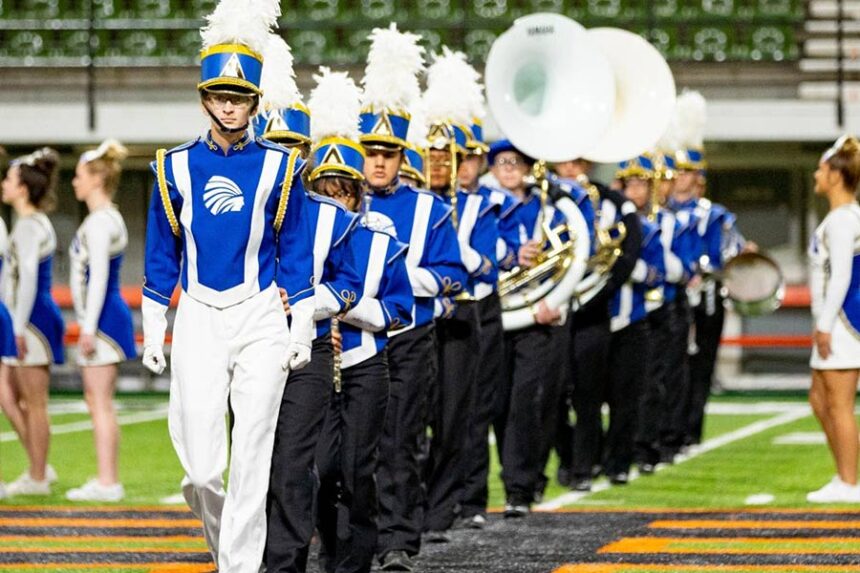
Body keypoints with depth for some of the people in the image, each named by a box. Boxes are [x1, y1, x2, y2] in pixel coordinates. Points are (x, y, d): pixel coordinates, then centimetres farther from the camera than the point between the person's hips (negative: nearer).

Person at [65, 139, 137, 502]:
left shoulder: (99, 222, -14)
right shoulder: (110, 218, 17)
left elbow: (99, 276, -19)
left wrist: (89, 328, -21)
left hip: (103, 317, -10)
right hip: (107, 317, 10)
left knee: (100, 403, -8)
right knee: (97, 402, 13)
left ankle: (107, 483, -8)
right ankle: (106, 480, 15)